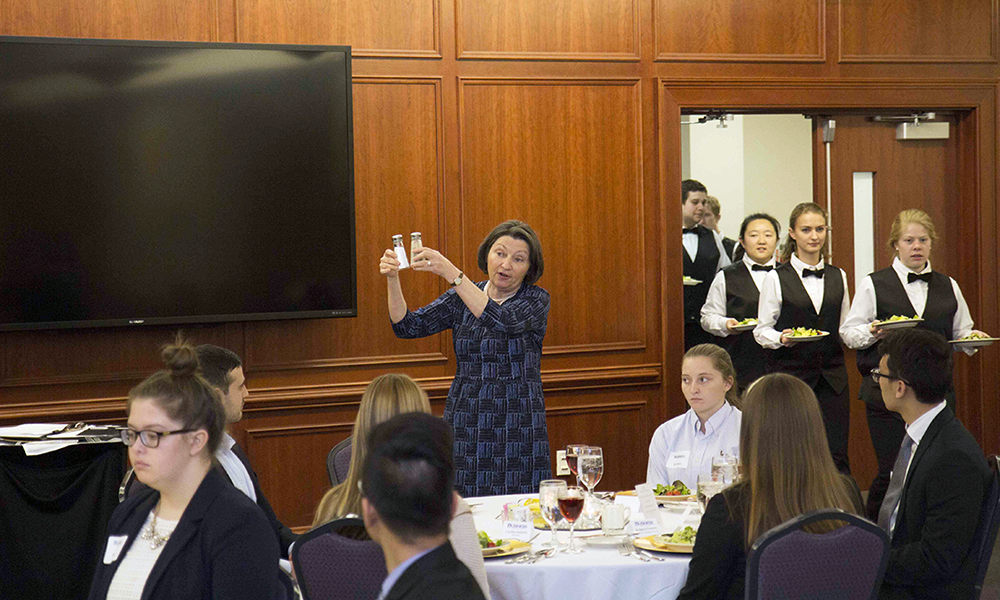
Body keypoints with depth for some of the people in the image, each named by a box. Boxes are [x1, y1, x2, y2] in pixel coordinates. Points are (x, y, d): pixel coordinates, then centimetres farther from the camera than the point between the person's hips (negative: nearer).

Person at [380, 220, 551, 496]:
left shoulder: (536, 300, -2)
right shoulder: (460, 298, 9)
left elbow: (503, 321, -23)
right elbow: (408, 326, 0)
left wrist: (452, 274, -30)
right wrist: (393, 279, -17)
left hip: (519, 429, -3)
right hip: (465, 425, 3)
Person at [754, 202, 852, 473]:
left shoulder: (838, 277, 12)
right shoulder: (776, 278, 0)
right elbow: (762, 330, 1)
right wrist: (781, 338, -16)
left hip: (832, 377, 3)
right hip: (790, 375, -3)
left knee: (836, 456, -3)